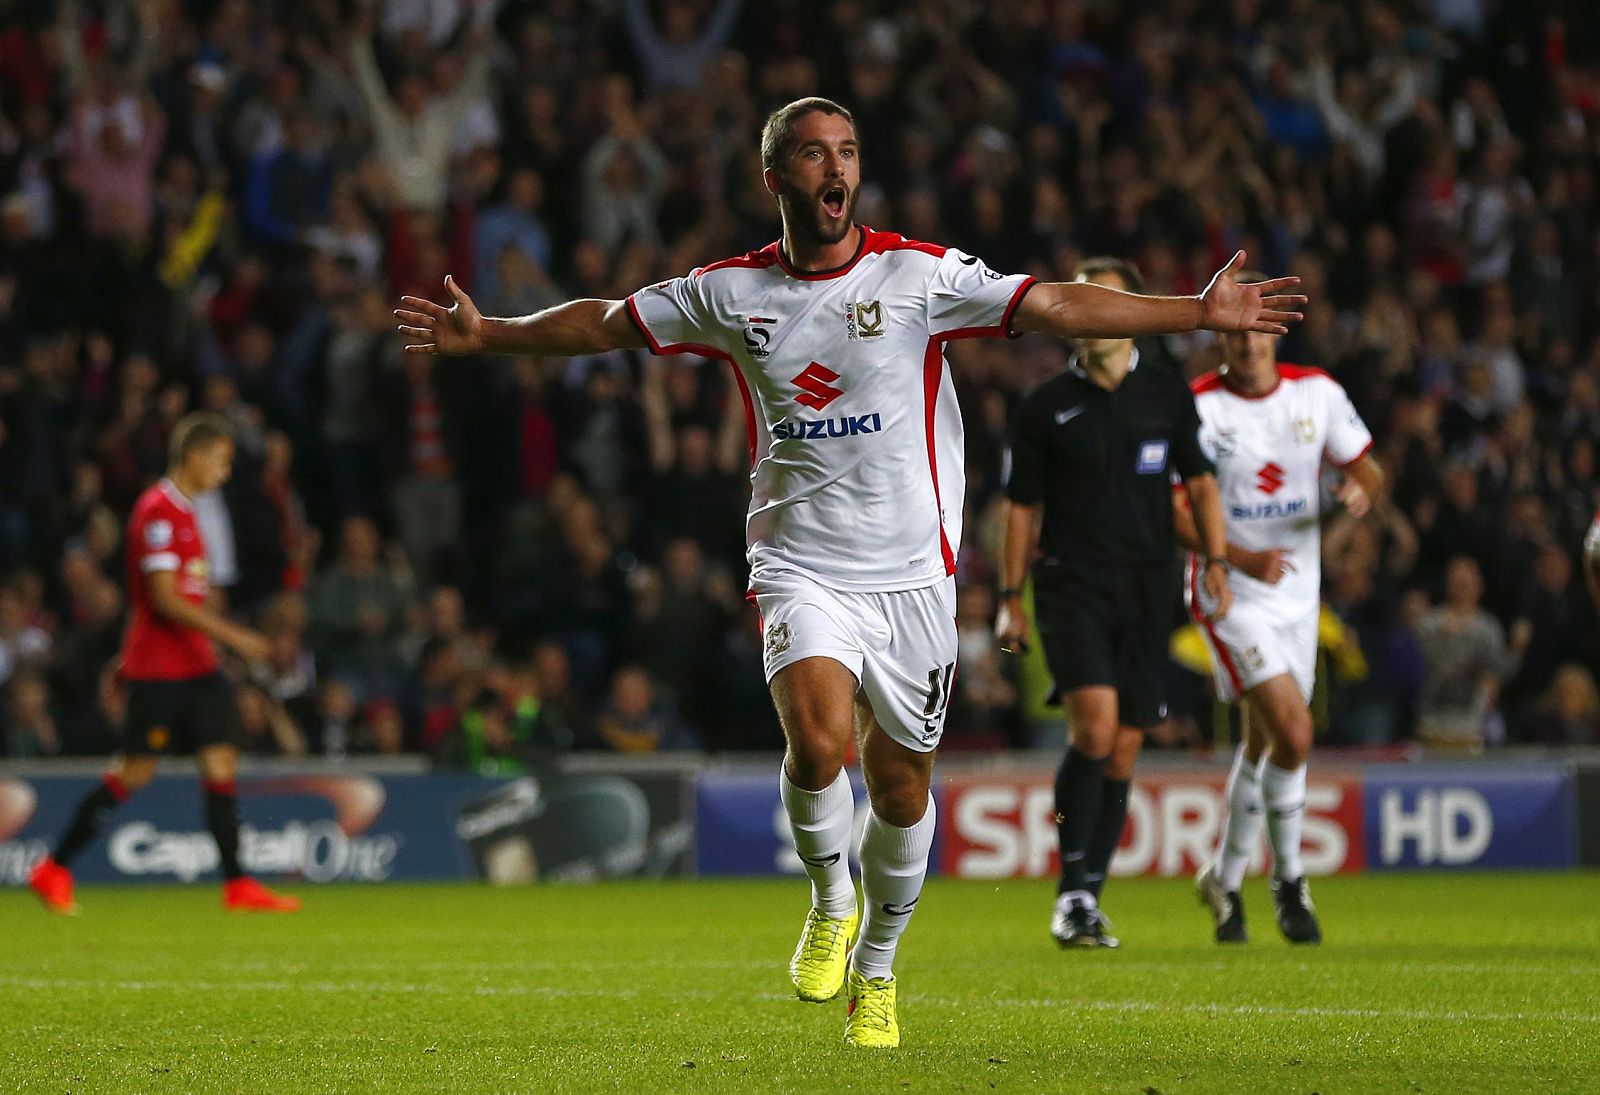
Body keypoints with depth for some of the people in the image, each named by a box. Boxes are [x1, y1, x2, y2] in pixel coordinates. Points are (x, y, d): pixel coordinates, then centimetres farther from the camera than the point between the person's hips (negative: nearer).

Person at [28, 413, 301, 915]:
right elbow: (165, 597, -21)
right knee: (135, 771, -4)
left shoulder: (182, 511, 16)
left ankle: (237, 885, 0)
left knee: (221, 762, 1)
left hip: (195, 665, 9)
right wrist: (232, 635, -23)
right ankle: (54, 869, 7)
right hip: (158, 665, -9)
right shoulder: (158, 511, -14)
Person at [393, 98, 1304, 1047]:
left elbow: (1056, 308, -9)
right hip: (800, 568, 0)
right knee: (818, 740, -25)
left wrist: (1199, 312, -17)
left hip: (913, 571, 0)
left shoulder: (921, 275, -4)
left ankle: (876, 968, 31)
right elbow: (607, 323, 16)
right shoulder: (731, 292, 2)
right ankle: (831, 901, 5)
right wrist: (486, 336, 15)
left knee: (902, 789, 6)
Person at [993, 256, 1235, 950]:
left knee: (1122, 750, 2)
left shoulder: (1167, 394, 8)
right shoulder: (1046, 407, 4)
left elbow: (1199, 480, 14)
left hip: (1147, 592, 2)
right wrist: (1011, 598, 4)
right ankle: (1072, 892, -14)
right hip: (1072, 585, -2)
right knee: (1095, 724, -21)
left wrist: (1215, 561, 2)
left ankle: (1088, 902, 13)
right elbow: (1024, 506, 8)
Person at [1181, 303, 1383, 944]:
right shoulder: (1196, 406, -12)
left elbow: (1367, 468, 9)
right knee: (1293, 734, -17)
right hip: (1230, 596, -5)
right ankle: (1289, 881, 0)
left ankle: (1224, 879, 33)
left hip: (1298, 592, 5)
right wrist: (1242, 559, -24)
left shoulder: (1317, 393, 1)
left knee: (1263, 744, 14)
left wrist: (1362, 491, -16)